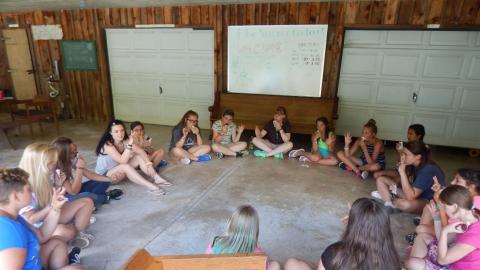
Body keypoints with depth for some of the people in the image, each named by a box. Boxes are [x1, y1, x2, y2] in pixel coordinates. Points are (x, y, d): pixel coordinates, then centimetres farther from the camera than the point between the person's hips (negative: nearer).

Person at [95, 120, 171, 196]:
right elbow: (123, 161, -37)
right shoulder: (107, 145, -27)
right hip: (104, 176, -7)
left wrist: (149, 165, -22)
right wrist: (129, 145, -46)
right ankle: (150, 186, -37)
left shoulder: (125, 141, -9)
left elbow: (141, 151, -9)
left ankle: (157, 178, -17)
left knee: (139, 157, -10)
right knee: (125, 166, -34)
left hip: (118, 171, 7)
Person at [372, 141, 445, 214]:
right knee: (380, 180, 1)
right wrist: (395, 185, -17)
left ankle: (386, 195, -11)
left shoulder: (428, 170, -28)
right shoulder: (412, 165, -5)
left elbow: (410, 196, -34)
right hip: (415, 193, 8)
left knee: (405, 204, -43)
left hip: (429, 201, -8)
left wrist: (402, 172, -35)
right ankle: (389, 205, -17)